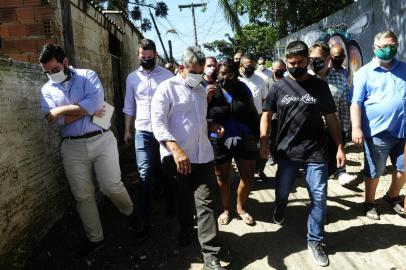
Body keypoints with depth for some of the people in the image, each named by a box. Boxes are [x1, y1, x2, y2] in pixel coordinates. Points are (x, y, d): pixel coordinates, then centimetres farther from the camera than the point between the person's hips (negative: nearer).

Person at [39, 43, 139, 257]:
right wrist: (86, 110, -9)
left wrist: (63, 109, -10)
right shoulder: (47, 90, 9)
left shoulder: (88, 76, 2)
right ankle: (95, 238, 26)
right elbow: (56, 121, -6)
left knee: (111, 186, -3)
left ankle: (129, 211, 31)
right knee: (82, 196, 8)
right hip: (72, 147, 3)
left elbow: (95, 102, -17)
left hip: (102, 140, -3)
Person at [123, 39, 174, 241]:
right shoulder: (132, 78, 9)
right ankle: (145, 222, 4)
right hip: (143, 132, 1)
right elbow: (129, 106, 14)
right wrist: (127, 130, 12)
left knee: (166, 172, 15)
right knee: (144, 176, -4)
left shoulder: (167, 76, 1)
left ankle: (171, 205, 39)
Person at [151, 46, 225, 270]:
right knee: (183, 199, 14)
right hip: (177, 157, -4)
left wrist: (212, 127, 6)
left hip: (203, 155, 4)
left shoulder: (201, 90, 15)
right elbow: (158, 124, -15)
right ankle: (185, 229, 43)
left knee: (205, 203, 1)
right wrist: (176, 150, -28)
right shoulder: (167, 88, -6)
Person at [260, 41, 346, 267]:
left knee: (319, 197, 2)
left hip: (316, 152, 0)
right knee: (282, 192, 11)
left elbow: (331, 118, 4)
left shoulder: (320, 86, 2)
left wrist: (340, 147, -1)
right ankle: (280, 208, 48)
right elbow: (267, 115, 4)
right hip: (287, 152, 0)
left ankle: (315, 241, 21)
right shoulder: (279, 87, 1)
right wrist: (264, 142, -7)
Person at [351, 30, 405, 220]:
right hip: (377, 131, -4)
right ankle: (370, 203, 28)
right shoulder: (365, 72, -4)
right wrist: (356, 128, -18)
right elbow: (356, 103, -9)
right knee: (374, 172, 9)